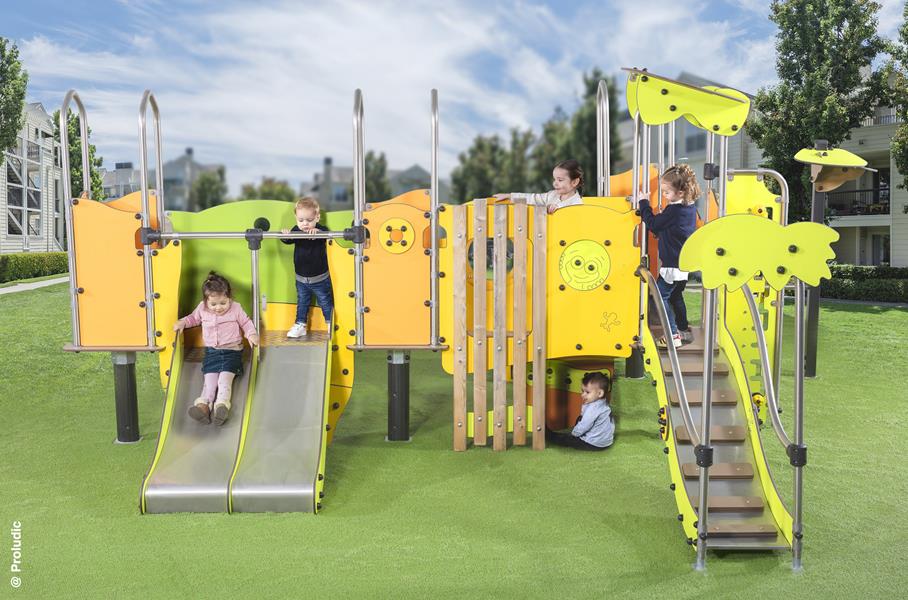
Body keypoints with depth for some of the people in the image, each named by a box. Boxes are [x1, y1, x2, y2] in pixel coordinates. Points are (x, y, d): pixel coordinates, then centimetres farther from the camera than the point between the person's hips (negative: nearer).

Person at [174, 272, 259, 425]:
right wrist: (183, 322, 6)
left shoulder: (236, 308, -5)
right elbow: (194, 317, 24)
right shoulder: (202, 308, 3)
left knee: (225, 376, -21)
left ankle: (222, 404, -35)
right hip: (211, 351, 3)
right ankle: (204, 404, -29)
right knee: (210, 377, -15)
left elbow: (246, 323, 8)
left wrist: (251, 334, -9)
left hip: (232, 350, -3)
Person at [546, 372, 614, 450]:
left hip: (594, 444, -10)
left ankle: (547, 434, 22)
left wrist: (574, 433, -6)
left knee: (564, 438, 1)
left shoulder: (592, 408, -25)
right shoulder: (605, 405, 5)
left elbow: (582, 427, -21)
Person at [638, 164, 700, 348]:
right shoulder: (691, 208, 6)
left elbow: (653, 224, -14)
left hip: (672, 265, -9)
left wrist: (644, 203, -5)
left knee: (661, 296, 1)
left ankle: (673, 335, 0)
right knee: (676, 296, 22)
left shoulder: (673, 210, -23)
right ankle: (685, 330, 29)